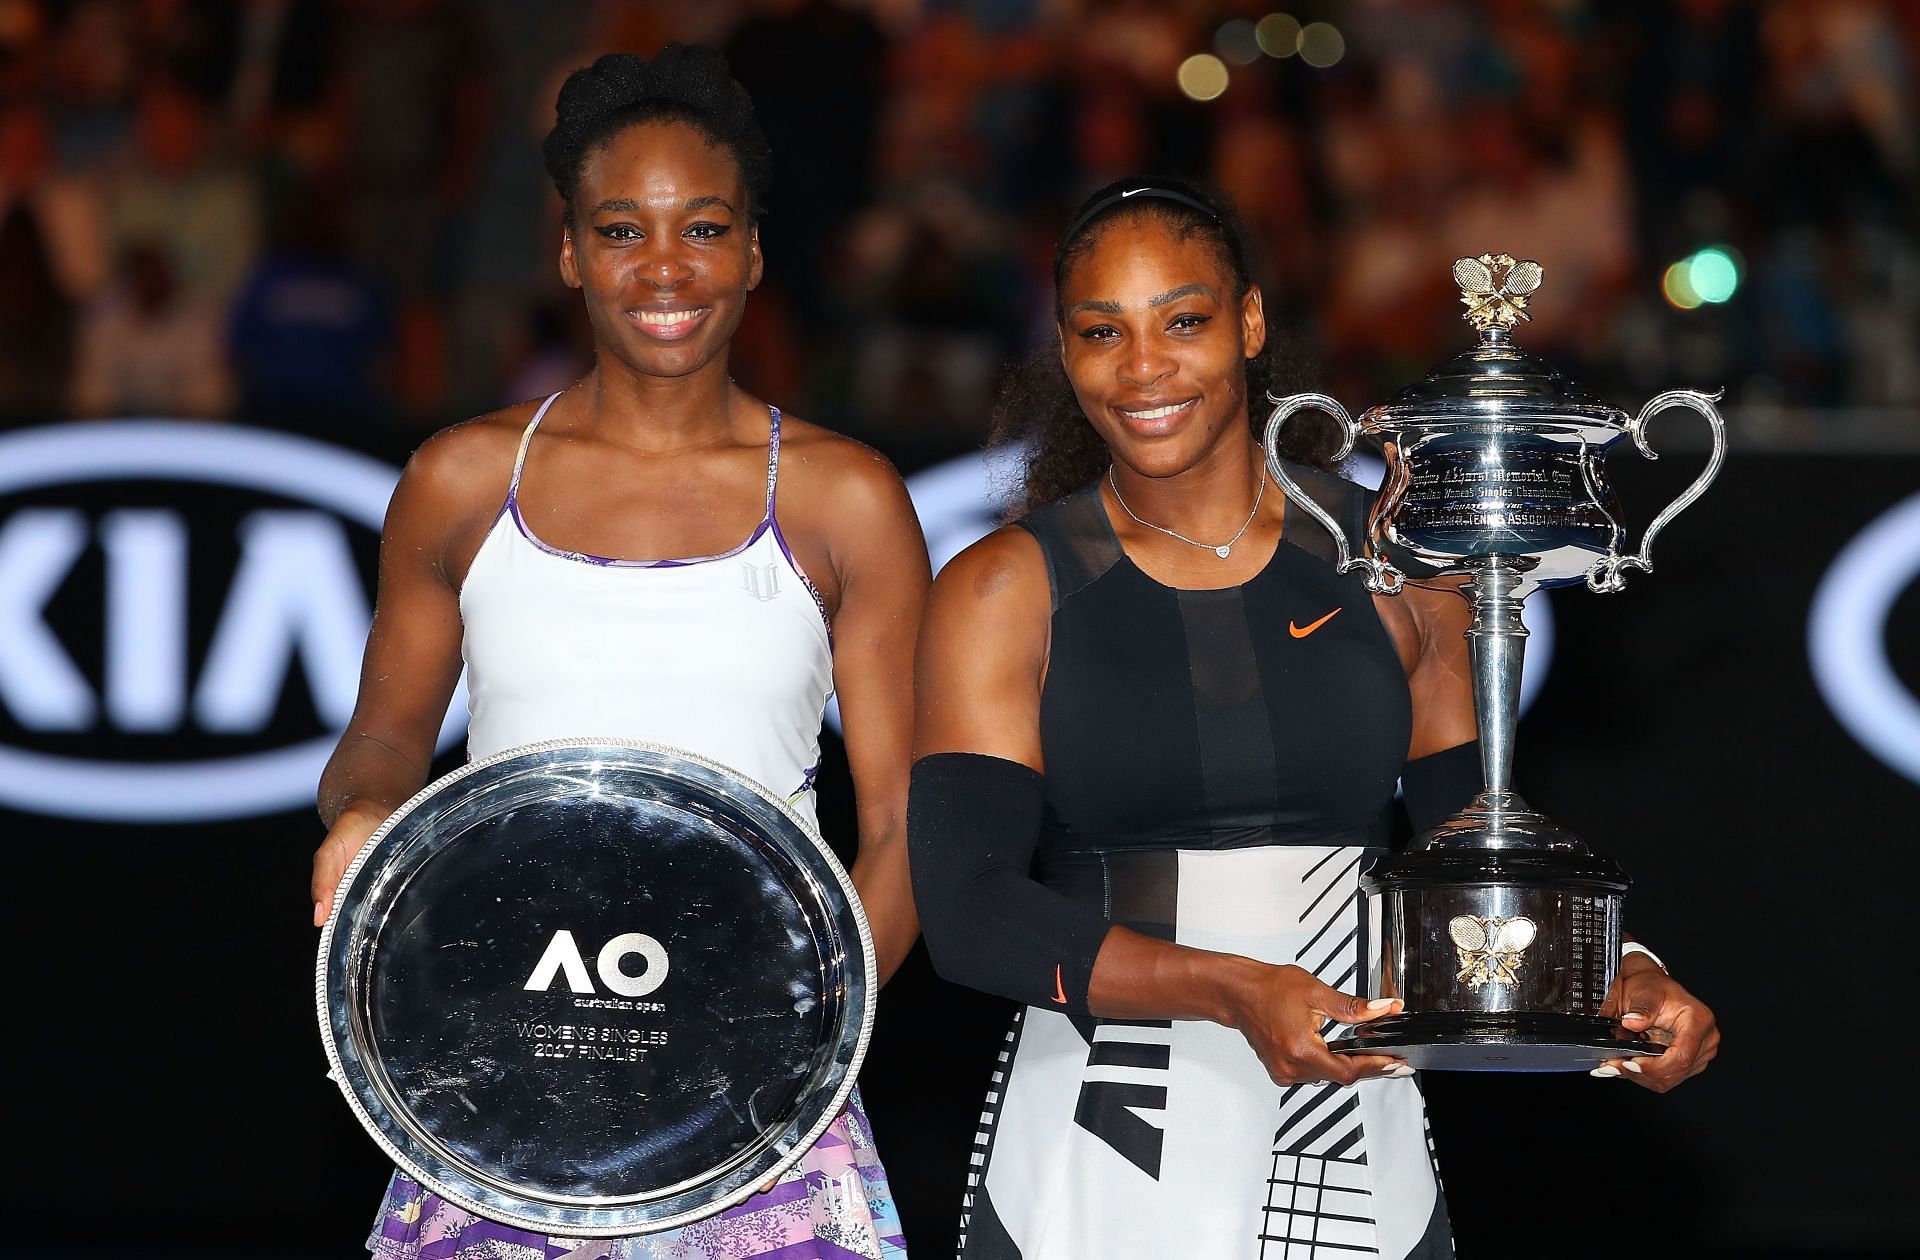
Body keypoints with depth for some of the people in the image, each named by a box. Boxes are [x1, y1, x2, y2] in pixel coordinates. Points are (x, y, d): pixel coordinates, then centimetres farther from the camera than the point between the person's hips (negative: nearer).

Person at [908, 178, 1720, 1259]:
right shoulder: (1003, 592, -2)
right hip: (1091, 1171, -2)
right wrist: (1235, 993, -24)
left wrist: (1608, 980, -12)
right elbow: (968, 909, -12)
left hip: (1354, 1172, 2)